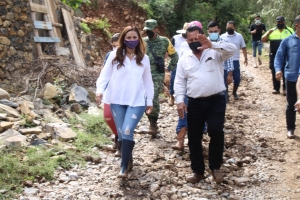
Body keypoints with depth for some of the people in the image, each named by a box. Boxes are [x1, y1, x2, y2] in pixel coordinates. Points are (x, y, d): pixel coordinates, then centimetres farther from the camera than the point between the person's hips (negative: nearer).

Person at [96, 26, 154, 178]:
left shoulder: (144, 58, 8)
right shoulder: (114, 55, 2)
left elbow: (147, 81, 13)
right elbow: (105, 74, -2)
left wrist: (150, 100, 13)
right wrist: (100, 89, -18)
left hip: (137, 101, -1)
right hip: (117, 100, 1)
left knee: (127, 132, -17)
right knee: (121, 133, 8)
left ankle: (124, 167, -7)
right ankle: (128, 161, 28)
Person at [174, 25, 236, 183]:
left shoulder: (215, 53, 0)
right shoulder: (184, 59, 8)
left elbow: (232, 49, -18)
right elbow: (179, 81, 9)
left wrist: (212, 45, -32)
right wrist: (180, 100, -5)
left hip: (216, 100, -3)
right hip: (194, 103, 3)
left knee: (216, 131, -17)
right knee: (194, 138, 7)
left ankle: (215, 167, 8)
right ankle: (198, 171, 24)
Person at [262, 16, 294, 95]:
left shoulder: (290, 30, 5)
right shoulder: (272, 31, 7)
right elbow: (263, 40, 0)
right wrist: (269, 32, -13)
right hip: (274, 56, 2)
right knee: (275, 72, 6)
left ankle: (285, 89, 10)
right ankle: (276, 88, 16)